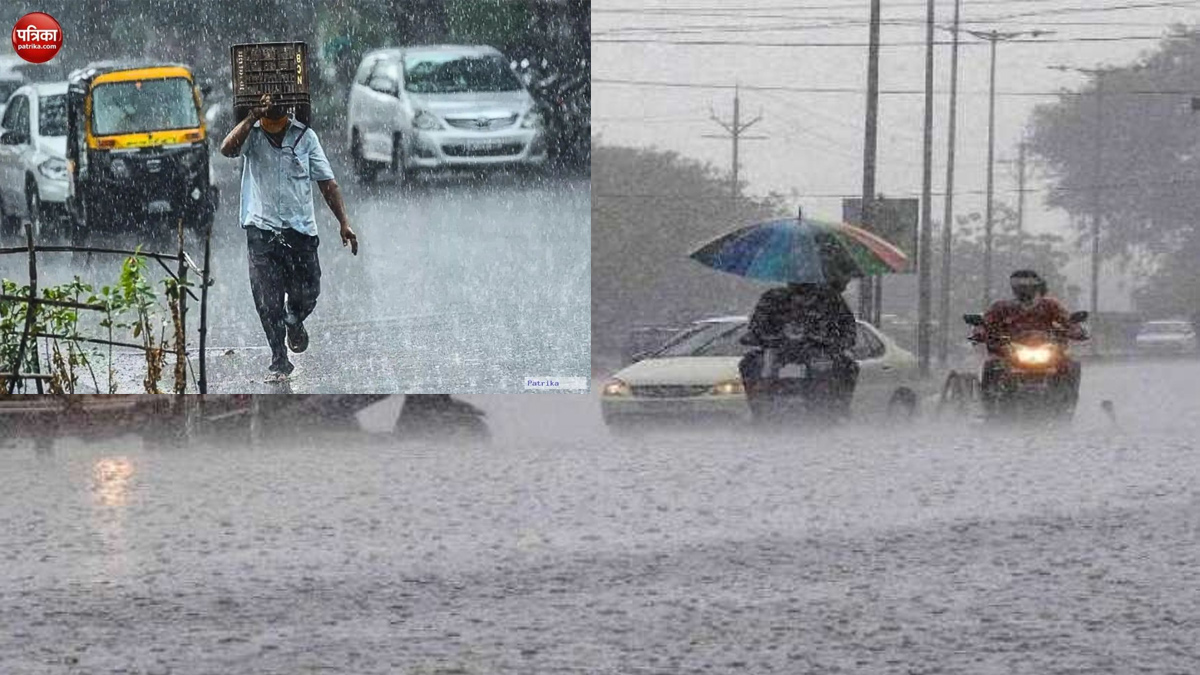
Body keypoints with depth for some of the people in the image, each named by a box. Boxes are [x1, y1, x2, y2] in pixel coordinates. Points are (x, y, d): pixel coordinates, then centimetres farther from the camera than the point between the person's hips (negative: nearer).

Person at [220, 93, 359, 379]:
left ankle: (294, 321, 38)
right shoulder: (251, 134, 0)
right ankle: (279, 360, 8)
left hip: (300, 227, 1)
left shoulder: (304, 136, 4)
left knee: (307, 293, 3)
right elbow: (228, 149, -22)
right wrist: (252, 117, -23)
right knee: (268, 301, -3)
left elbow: (327, 182, 7)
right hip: (261, 227, -1)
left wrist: (344, 223, 1)